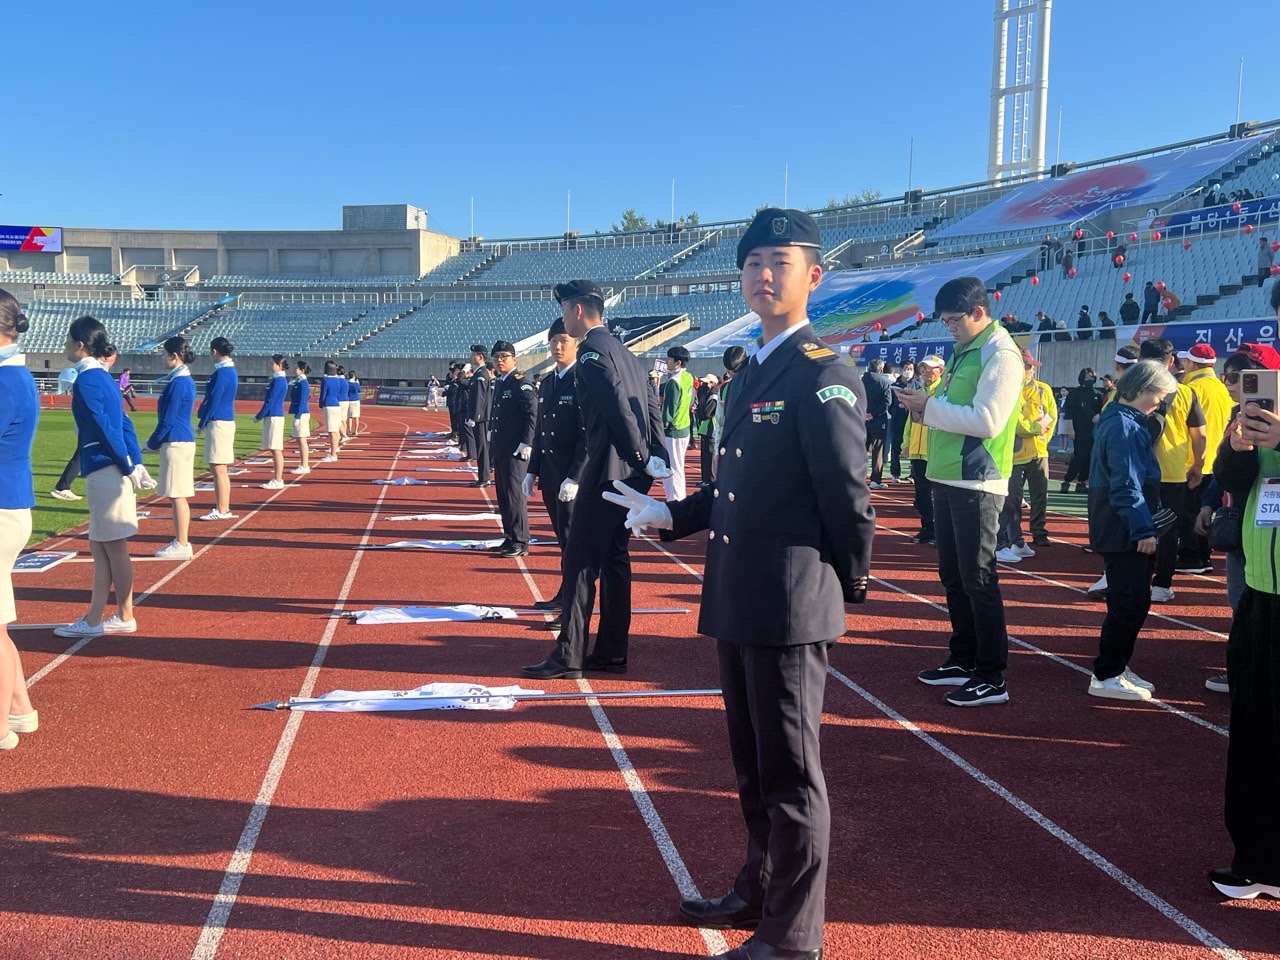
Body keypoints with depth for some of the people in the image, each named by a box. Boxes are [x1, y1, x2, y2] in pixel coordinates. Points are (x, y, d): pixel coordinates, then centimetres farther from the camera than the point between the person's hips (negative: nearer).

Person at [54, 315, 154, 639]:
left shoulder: (87, 379, -13)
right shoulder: (104, 377, 15)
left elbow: (106, 427, -17)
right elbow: (124, 425, 13)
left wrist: (128, 467, -14)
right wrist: (136, 464, 10)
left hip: (105, 473, -10)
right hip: (111, 472, 10)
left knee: (114, 547, 0)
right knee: (100, 547, 12)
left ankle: (125, 618, 11)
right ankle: (93, 620, 18)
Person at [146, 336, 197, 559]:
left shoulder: (177, 383, -16)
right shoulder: (186, 380, 14)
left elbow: (168, 420, -15)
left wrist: (152, 443, -4)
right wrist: (155, 441, 18)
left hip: (176, 443, -10)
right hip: (184, 440, 10)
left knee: (178, 495, -6)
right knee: (177, 495, 14)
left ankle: (182, 545, -2)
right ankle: (180, 541, 20)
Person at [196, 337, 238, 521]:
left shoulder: (221, 373, -15)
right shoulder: (231, 371, 14)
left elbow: (214, 401, -16)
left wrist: (201, 423, -8)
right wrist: (203, 418, 18)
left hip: (218, 423, -10)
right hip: (227, 421, 10)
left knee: (218, 468, -6)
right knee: (221, 469, 13)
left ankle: (221, 511, -4)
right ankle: (224, 508, 18)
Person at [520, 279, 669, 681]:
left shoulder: (592, 349, -12)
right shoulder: (624, 351, 17)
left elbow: (619, 407, -20)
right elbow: (650, 406, 14)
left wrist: (642, 458, -13)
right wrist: (658, 456, 9)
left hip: (607, 473, -10)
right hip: (633, 476, 10)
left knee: (581, 561, -4)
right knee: (614, 556, 14)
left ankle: (568, 656, -1)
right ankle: (611, 651, 20)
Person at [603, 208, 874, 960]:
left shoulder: (823, 373, -13)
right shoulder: (755, 372, 15)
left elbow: (848, 495, -15)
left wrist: (848, 587, -5)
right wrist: (670, 515, 9)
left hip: (790, 609, -9)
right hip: (739, 605, 9)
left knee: (790, 775, 3)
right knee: (753, 765, 22)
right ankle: (760, 892, 40)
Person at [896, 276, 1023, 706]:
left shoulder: (1000, 354, -13)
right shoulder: (962, 352, 15)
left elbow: (987, 420, -22)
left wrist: (930, 406, -16)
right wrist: (925, 405, 1)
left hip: (977, 482, -9)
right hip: (948, 478, 9)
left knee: (978, 580, -4)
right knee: (953, 576, 15)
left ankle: (992, 678, 4)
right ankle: (964, 660, 27)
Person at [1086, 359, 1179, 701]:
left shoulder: (1121, 421, 15)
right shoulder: (1123, 427, -17)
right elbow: (1126, 485, -23)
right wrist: (1143, 529, -23)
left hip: (1124, 531, 10)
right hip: (1124, 534, -10)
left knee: (1131, 603, 15)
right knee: (1131, 603, -6)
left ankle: (1117, 667, 23)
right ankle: (1106, 677, 0)